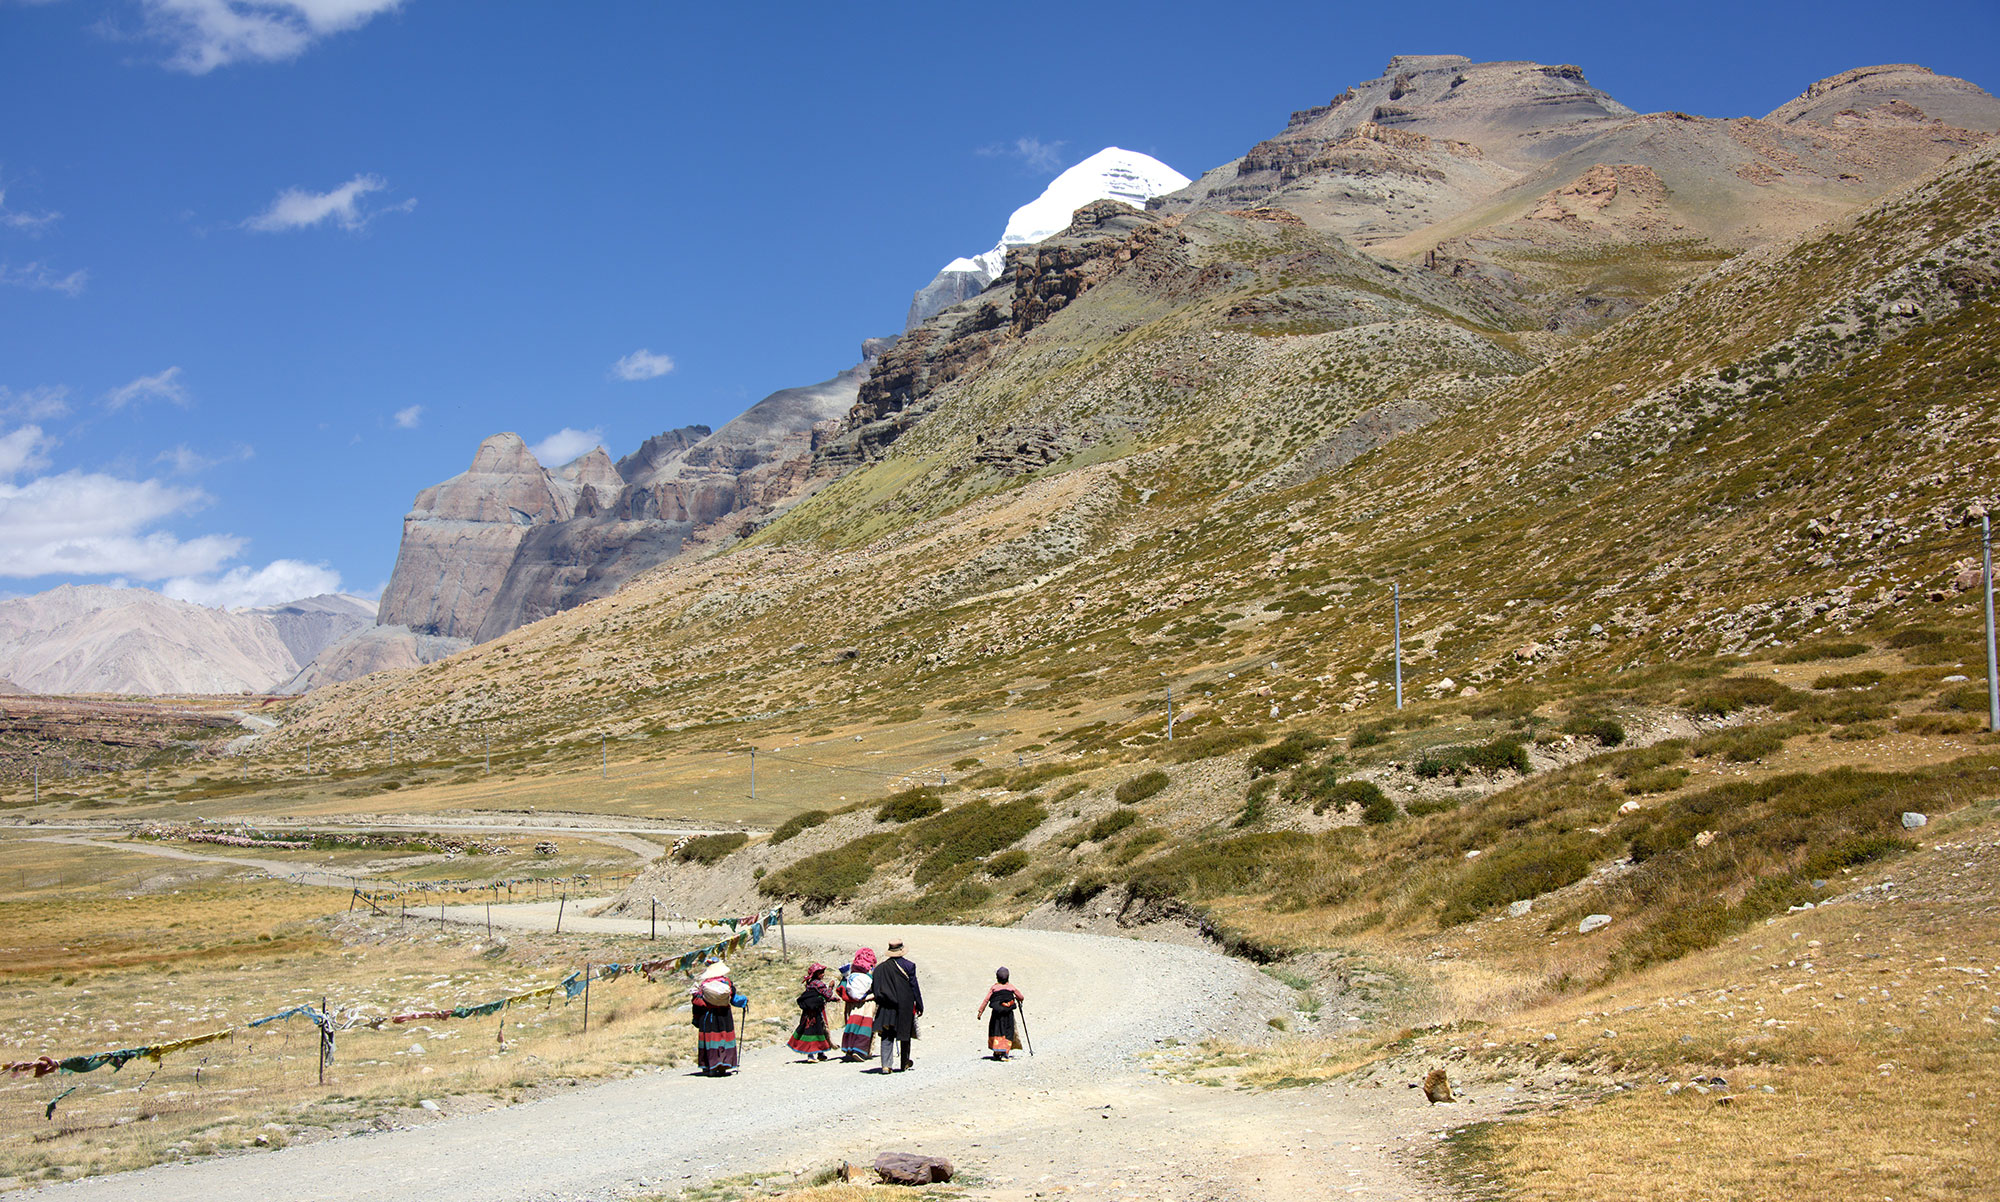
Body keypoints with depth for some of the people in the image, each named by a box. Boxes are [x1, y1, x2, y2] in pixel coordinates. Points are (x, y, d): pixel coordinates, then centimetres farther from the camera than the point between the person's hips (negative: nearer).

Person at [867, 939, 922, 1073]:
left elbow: (874, 989, 6)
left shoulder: (880, 967, 2)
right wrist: (919, 1006, 2)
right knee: (905, 1035, 14)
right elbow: (914, 987, -4)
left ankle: (885, 1065, -10)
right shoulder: (908, 966, -6)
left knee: (887, 1037, 3)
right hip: (905, 1008, -1)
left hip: (885, 1007, 2)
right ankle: (905, 1064, 25)